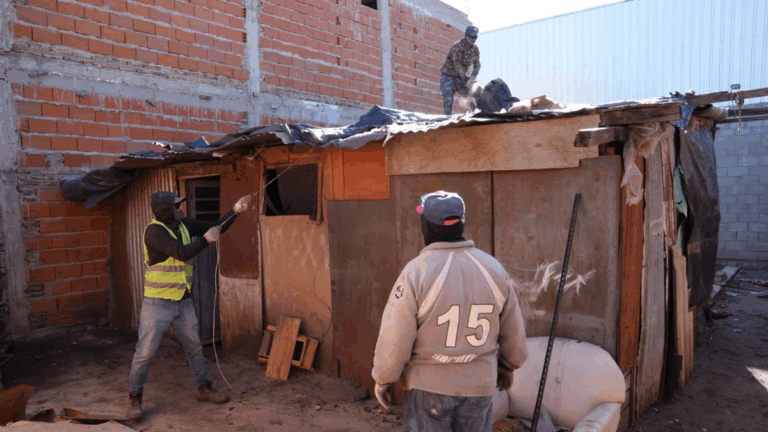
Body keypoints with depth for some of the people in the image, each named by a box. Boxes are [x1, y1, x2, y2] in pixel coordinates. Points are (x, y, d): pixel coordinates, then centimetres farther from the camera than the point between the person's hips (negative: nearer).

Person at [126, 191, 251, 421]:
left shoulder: (184, 224, 3)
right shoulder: (154, 230, -19)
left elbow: (216, 228, 9)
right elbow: (181, 252, -28)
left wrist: (236, 210, -2)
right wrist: (206, 239, -16)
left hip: (184, 301, 7)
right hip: (158, 303, -7)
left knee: (195, 346, 15)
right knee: (145, 352, 0)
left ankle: (204, 388, 30)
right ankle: (134, 399, 18)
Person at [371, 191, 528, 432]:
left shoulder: (416, 272, -18)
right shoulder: (493, 269, -6)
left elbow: (395, 336, -14)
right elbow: (513, 331, 4)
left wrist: (383, 378, 1)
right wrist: (507, 366, 21)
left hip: (429, 385, -3)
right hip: (480, 384, 3)